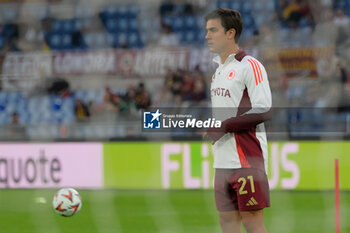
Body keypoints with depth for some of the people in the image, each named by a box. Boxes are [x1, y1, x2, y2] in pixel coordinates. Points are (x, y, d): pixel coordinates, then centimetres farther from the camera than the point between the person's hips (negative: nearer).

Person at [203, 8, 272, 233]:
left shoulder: (250, 66, -9)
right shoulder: (219, 69, 18)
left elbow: (264, 111, -17)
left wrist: (224, 126, -18)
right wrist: (209, 127, 8)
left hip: (247, 159, -8)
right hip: (223, 161, 8)